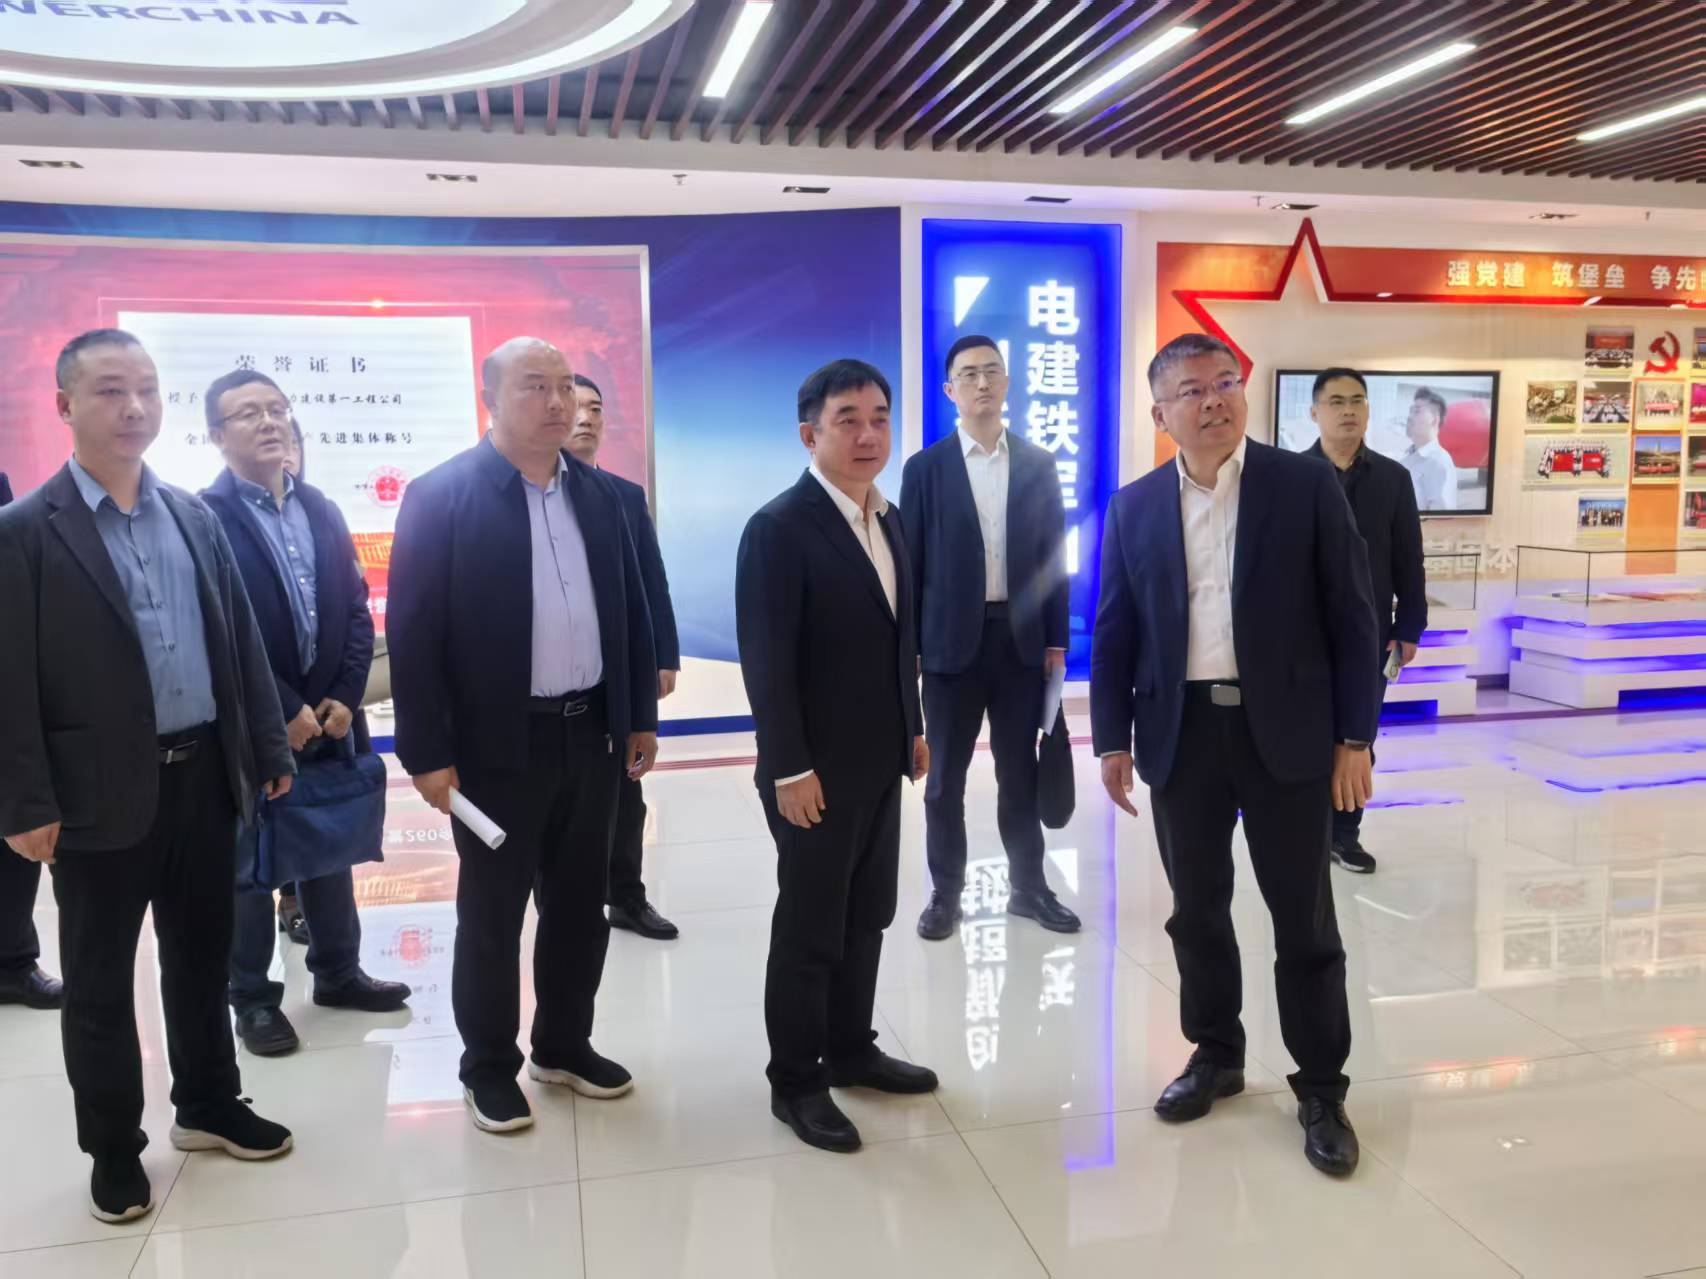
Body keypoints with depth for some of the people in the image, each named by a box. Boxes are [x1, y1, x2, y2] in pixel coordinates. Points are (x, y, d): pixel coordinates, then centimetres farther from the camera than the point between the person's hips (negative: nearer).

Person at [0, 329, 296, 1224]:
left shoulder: (194, 516, 8)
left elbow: (241, 641, 9)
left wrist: (270, 749, 8)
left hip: (203, 777, 5)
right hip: (101, 793, -4)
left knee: (202, 957, 18)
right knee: (99, 982, 12)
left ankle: (208, 1107, 36)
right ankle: (113, 1147, 29)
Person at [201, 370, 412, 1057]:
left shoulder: (321, 510, 11)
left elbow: (357, 610, 9)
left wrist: (345, 697, -4)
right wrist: (284, 712, -15)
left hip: (328, 716, 6)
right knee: (250, 864, 6)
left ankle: (338, 972, 31)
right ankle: (252, 998, 20)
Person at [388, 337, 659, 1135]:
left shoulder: (597, 493, 8)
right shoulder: (441, 496, -9)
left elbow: (629, 609, 12)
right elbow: (413, 634, -11)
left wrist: (641, 715, 9)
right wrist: (427, 753, -13)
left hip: (592, 733, 5)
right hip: (499, 744, -5)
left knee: (580, 906, 15)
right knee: (492, 916, 9)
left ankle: (564, 1045, 33)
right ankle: (489, 1067, 27)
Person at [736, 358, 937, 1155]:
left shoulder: (887, 519, 10)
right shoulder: (779, 527, -15)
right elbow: (766, 662, -19)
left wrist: (914, 728, 14)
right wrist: (789, 769, -20)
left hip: (879, 761, 8)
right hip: (817, 770, -7)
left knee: (867, 917, 17)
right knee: (809, 927, 5)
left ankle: (850, 1049, 34)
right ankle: (794, 1082, 20)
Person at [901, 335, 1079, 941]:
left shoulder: (1039, 464, 6)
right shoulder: (925, 468, 0)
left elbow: (1053, 556, 6)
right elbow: (911, 563, -1)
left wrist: (1056, 639, 2)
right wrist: (905, 646, -4)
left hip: (1021, 638, 2)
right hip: (951, 640, -1)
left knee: (1020, 769, 11)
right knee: (945, 775, 7)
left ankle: (1028, 886, 24)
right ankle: (945, 893, 19)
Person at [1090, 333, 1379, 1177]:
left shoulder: (1307, 485, -2)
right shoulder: (1133, 508, 4)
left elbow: (1351, 615, -2)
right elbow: (1114, 632, 6)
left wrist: (1355, 736, -6)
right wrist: (1113, 740, 1)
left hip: (1286, 730, -2)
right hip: (1182, 735, 2)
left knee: (1303, 917, 6)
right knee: (1197, 910, 13)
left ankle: (1321, 1088, 21)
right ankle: (1215, 1054, 33)